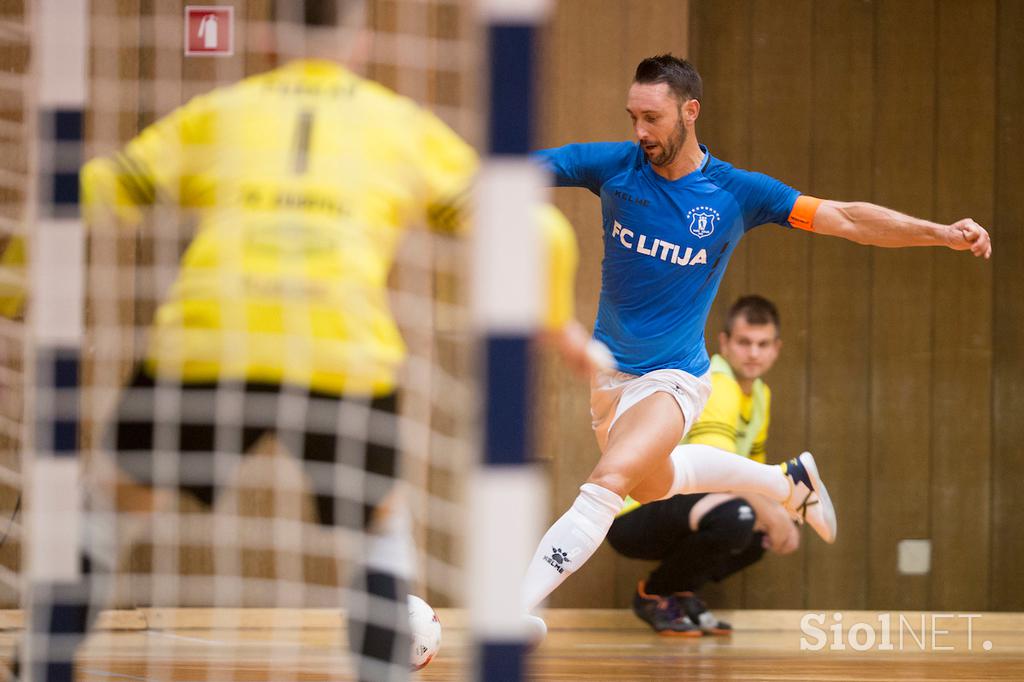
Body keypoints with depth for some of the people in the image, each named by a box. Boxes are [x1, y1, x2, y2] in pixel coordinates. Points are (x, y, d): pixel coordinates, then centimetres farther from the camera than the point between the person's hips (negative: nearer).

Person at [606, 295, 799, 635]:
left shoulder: (760, 395, 14)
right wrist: (769, 513, -24)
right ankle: (656, 595, -10)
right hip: (635, 517, -10)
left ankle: (681, 593, 12)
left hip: (677, 511, 10)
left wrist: (777, 516, 0)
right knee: (733, 516, -34)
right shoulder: (714, 387, -18)